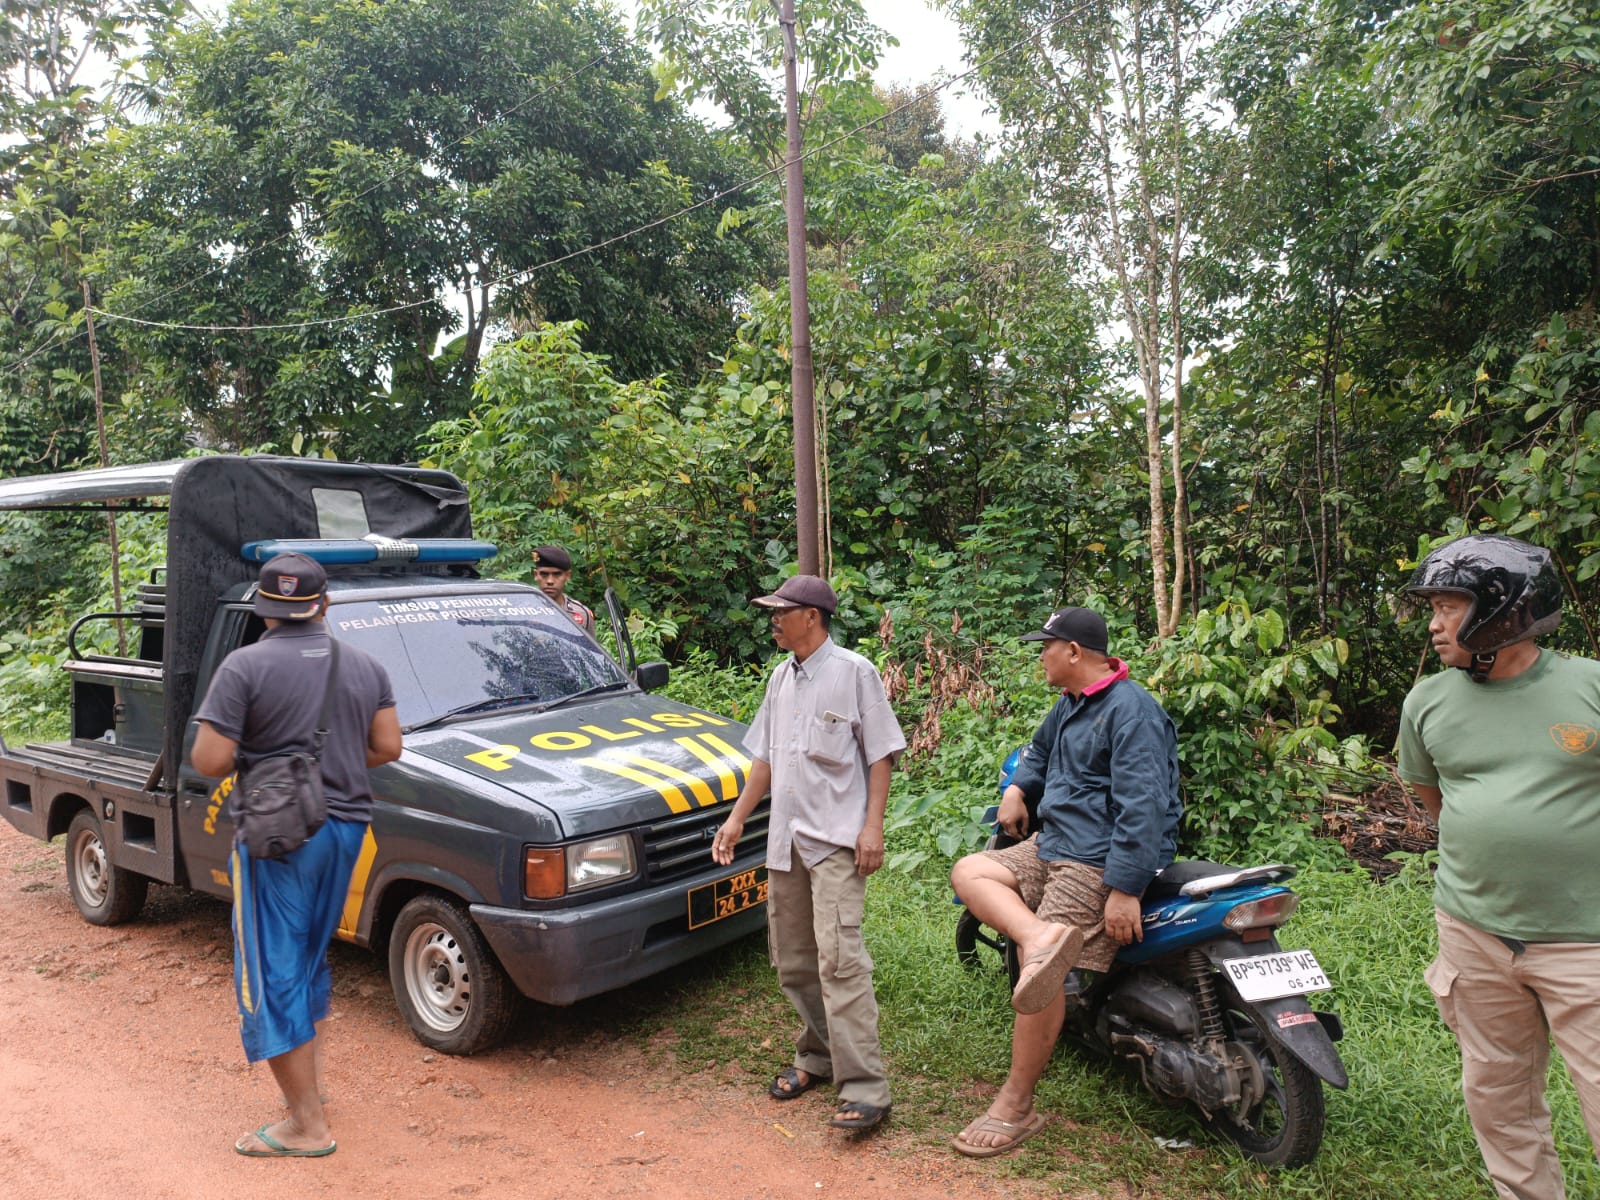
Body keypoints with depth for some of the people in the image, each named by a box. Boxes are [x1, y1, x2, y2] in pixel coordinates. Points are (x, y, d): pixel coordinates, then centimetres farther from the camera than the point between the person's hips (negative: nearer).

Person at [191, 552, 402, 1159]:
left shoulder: (246, 666, -12)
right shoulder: (366, 664, 4)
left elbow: (209, 761, -16)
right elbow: (387, 749, 4)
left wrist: (253, 751, 5)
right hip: (346, 828, 6)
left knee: (271, 974, 4)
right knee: (311, 959, 23)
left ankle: (308, 1126, 8)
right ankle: (310, 1088, 32)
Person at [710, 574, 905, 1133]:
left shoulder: (853, 672, -5)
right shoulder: (781, 678, 15)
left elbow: (880, 754, -6)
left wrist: (873, 825, -14)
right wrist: (736, 817, 16)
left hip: (837, 839, -7)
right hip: (785, 837, 7)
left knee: (839, 957, -15)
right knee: (793, 962, 13)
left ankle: (864, 1089, -10)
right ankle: (817, 1056, 30)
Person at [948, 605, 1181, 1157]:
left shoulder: (1131, 709, -15)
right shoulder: (1070, 705, 16)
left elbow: (1142, 805, -23)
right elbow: (1040, 751, 37)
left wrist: (1124, 889, -27)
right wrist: (1017, 789, 16)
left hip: (1098, 862, -10)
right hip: (1051, 844, 10)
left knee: (1047, 978, -13)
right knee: (968, 872, -3)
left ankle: (1016, 1107, -3)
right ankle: (1040, 940, -27)